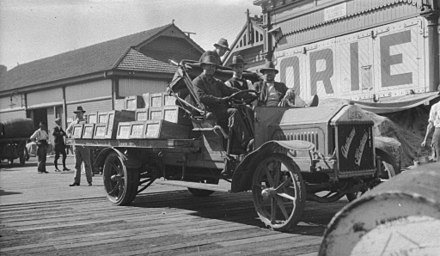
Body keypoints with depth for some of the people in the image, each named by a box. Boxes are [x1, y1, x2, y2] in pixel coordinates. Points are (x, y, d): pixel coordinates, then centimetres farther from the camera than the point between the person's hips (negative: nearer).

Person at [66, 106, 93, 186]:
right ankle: (76, 181, 7)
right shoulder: (73, 122, 15)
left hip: (84, 145, -4)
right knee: (77, 164, 5)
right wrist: (70, 135, 3)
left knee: (87, 163, -2)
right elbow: (68, 130, 24)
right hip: (76, 144, 4)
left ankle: (89, 181, 2)